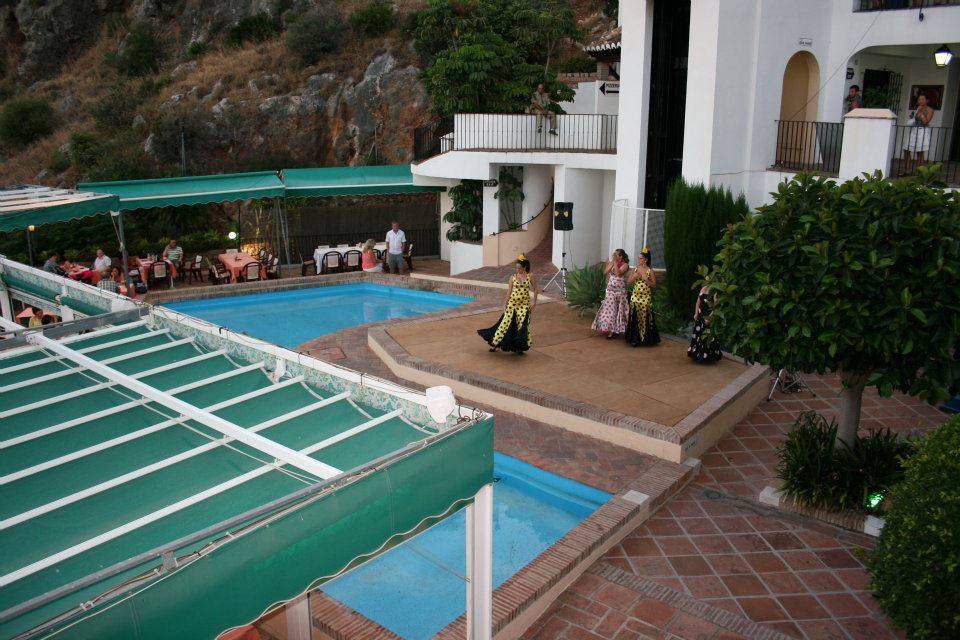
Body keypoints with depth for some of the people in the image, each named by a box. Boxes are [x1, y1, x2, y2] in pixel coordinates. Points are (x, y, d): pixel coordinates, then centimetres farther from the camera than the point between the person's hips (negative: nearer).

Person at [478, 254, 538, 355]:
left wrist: (534, 303, -1)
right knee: (506, 322, 0)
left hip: (524, 304, 0)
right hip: (512, 303, 0)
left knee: (523, 325, 0)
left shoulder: (530, 276, -1)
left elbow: (535, 289, 4)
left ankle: (519, 347, 13)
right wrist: (505, 304, 0)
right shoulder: (513, 277, 1)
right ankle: (494, 344, 10)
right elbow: (509, 291, 2)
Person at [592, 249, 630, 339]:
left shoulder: (625, 265, -7)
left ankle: (616, 330, 6)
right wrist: (612, 262, -9)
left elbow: (618, 273, -23)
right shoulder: (612, 263, 10)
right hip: (610, 290, 5)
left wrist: (615, 262, -18)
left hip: (619, 290, -5)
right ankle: (610, 330, 9)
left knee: (618, 309, -1)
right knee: (610, 309, 3)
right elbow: (605, 272, -2)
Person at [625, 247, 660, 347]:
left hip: (646, 298, -4)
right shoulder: (635, 270, 8)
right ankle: (634, 338, 11)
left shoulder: (650, 271, -4)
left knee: (644, 318, -1)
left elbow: (654, 284, -6)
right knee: (634, 318, 3)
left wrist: (645, 278, -17)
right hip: (635, 297, 4)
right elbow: (628, 282, 8)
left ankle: (644, 338, 10)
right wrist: (635, 276, -9)